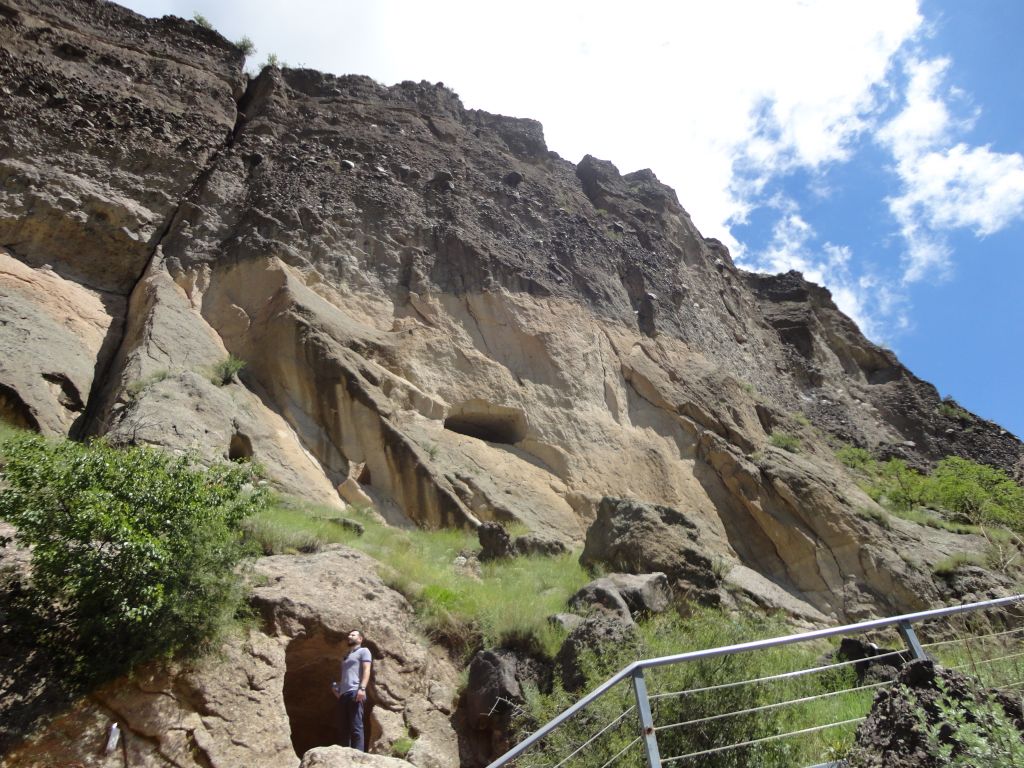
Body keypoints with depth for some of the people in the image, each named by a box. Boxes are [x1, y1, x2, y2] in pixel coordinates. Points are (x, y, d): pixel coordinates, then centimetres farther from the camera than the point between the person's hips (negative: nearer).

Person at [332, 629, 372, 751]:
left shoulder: (364, 651, 9)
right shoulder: (346, 656, 31)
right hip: (343, 694, 8)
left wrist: (362, 688, -18)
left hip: (354, 692, -8)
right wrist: (336, 687, 11)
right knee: (342, 727, 3)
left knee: (356, 727, -12)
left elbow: (366, 670, -4)